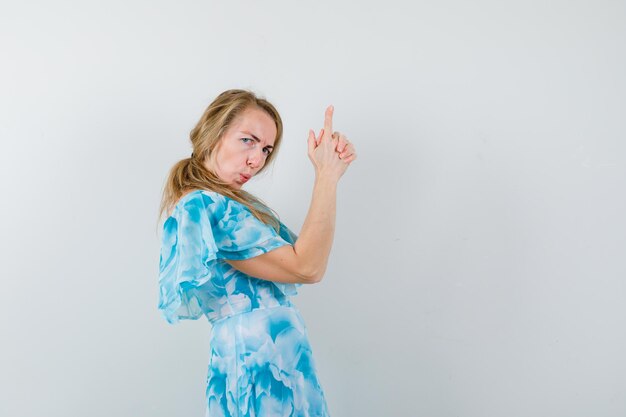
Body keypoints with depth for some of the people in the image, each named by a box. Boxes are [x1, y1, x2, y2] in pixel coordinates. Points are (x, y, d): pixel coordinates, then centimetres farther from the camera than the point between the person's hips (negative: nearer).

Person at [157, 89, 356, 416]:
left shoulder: (223, 203, 12)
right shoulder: (202, 205, -18)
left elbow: (305, 250, 5)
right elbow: (307, 268, -21)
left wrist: (330, 173, -4)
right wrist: (326, 176, -17)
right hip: (259, 364, -9)